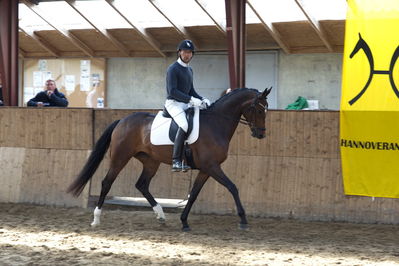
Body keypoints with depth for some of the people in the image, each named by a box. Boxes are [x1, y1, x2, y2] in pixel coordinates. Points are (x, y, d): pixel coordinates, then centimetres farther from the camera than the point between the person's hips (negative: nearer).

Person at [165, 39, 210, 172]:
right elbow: (172, 91, -19)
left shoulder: (189, 70, 19)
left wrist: (202, 99, 4)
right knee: (185, 125, -32)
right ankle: (176, 161, -35)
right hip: (173, 103, -9)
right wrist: (191, 100, -25)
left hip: (186, 104, 9)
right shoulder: (173, 69, -9)